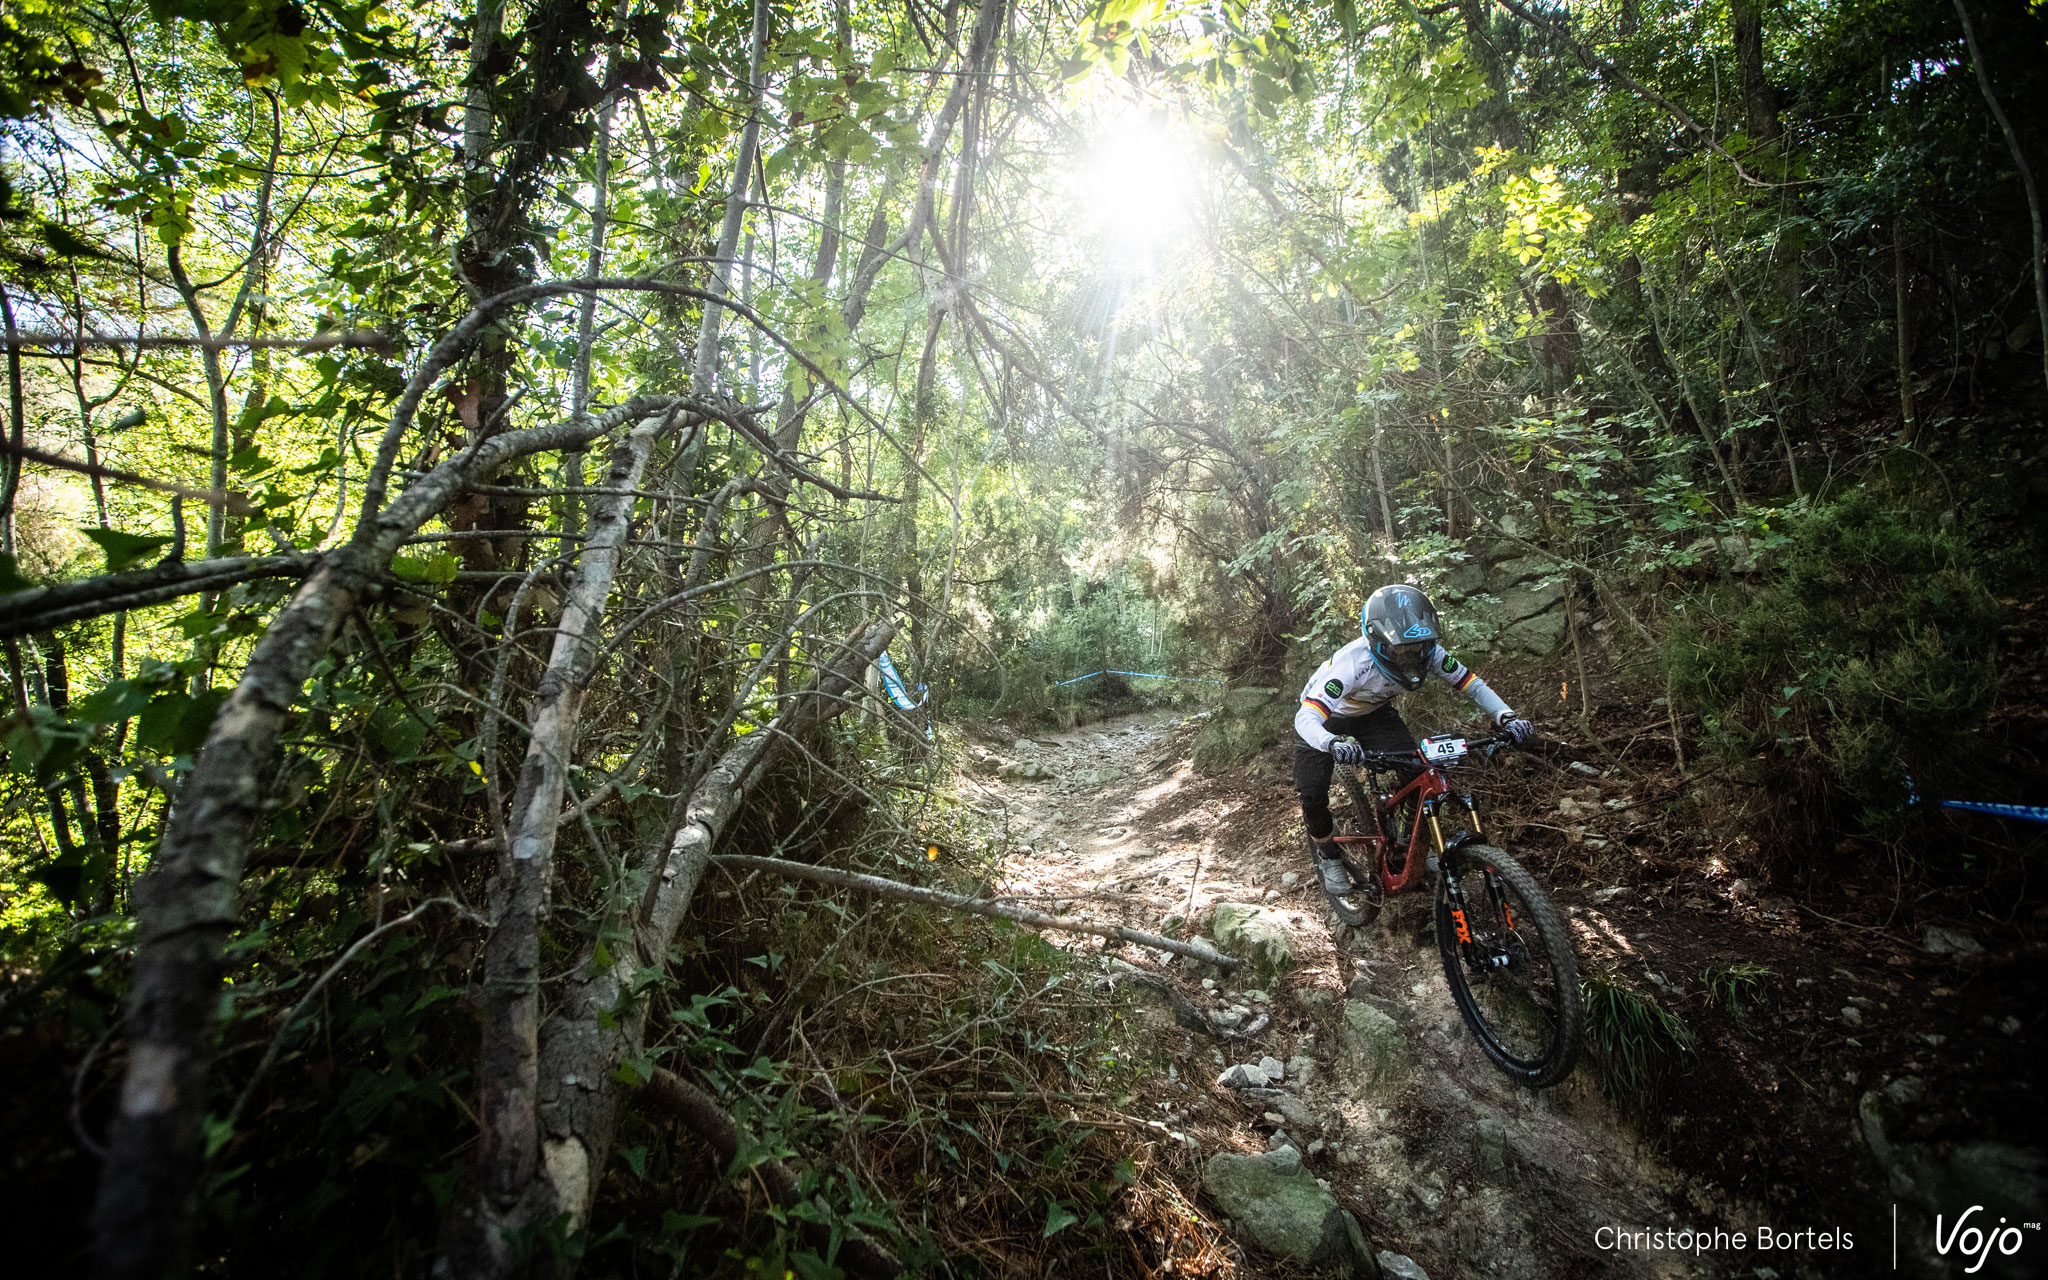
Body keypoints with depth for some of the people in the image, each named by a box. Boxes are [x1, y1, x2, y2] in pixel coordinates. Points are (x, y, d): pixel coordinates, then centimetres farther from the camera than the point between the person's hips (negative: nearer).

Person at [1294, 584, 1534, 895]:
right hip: (1325, 719, -4)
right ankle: (1327, 856, 11)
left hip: (1373, 711, 4)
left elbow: (1473, 684, -16)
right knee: (1313, 795, -18)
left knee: (1417, 771, -16)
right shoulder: (1353, 663, -42)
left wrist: (1508, 718, -34)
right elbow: (1306, 718, -50)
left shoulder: (1427, 653, -27)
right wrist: (1333, 745, -70)